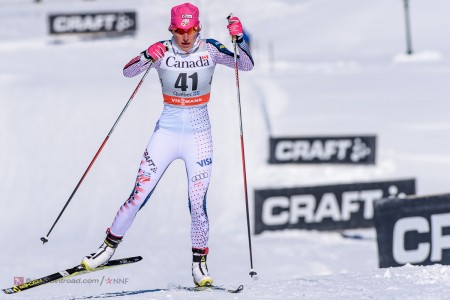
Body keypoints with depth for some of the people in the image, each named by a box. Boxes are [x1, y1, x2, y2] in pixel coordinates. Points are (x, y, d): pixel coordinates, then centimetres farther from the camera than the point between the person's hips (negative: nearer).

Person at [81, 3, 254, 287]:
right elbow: (127, 72, -14)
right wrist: (147, 56, -34)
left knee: (198, 202, -7)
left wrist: (239, 37, -27)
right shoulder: (163, 50, -6)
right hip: (167, 132, 0)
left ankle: (200, 262, 9)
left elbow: (247, 64, -10)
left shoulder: (210, 49, -5)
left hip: (199, 135, 0)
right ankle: (110, 245, 17)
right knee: (138, 196, 0)